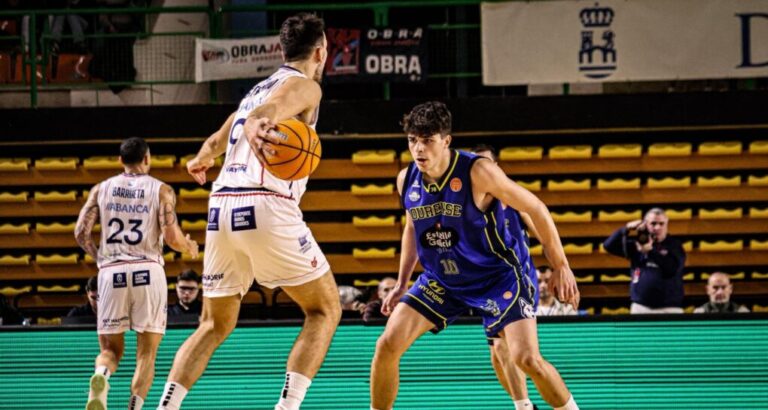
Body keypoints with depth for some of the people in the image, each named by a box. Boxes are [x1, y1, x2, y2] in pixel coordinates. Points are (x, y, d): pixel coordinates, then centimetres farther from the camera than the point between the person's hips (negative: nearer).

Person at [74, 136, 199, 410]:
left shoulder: (101, 189, 12)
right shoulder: (161, 190, 6)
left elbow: (81, 233, 5)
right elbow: (172, 238, -4)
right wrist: (190, 247, 18)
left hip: (112, 272, 2)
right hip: (148, 271, -2)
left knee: (111, 349, 11)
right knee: (147, 352, 7)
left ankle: (101, 376, -24)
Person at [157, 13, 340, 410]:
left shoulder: (258, 90, 27)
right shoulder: (304, 86, 5)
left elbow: (215, 142, 42)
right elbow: (262, 116, -18)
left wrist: (200, 161, 65)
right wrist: (258, 131, -41)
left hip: (222, 207, 7)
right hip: (268, 207, -7)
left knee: (215, 325, 17)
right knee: (325, 309, 6)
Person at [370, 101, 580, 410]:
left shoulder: (477, 172, -23)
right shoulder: (406, 180, -6)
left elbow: (536, 210, -14)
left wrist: (561, 267, -10)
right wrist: (402, 283, 12)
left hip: (497, 277, -5)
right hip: (440, 280, 5)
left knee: (526, 358, -18)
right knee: (388, 345, -9)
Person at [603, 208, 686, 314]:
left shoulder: (674, 246, 2)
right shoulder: (637, 244, 10)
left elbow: (672, 269, -16)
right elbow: (609, 245, 5)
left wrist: (651, 251, -19)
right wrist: (627, 229, -5)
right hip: (640, 307, 3)